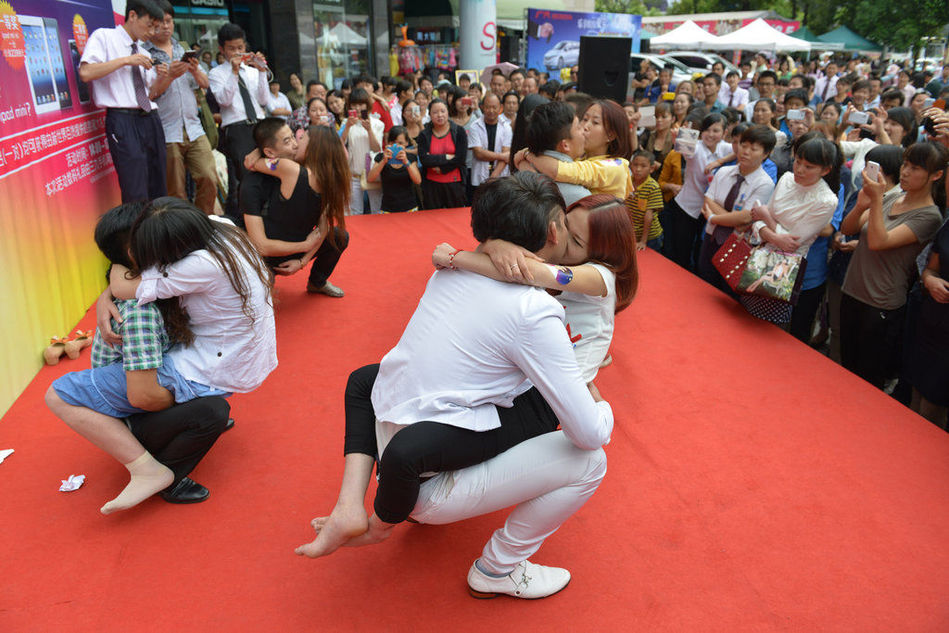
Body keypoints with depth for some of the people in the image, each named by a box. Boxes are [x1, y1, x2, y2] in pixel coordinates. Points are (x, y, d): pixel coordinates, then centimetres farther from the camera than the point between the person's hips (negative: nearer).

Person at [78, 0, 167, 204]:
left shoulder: (144, 53, 23)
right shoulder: (104, 37, 3)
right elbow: (85, 72, -11)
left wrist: (165, 78, 5)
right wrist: (125, 60, -10)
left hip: (150, 119, 7)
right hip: (123, 120, -7)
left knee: (159, 189, 4)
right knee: (136, 195, -15)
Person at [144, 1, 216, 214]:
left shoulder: (184, 50, 17)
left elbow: (204, 85, 12)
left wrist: (195, 71, -8)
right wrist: (169, 76, -20)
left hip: (194, 129, 4)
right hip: (165, 134, -4)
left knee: (209, 179, -3)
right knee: (175, 191, -1)